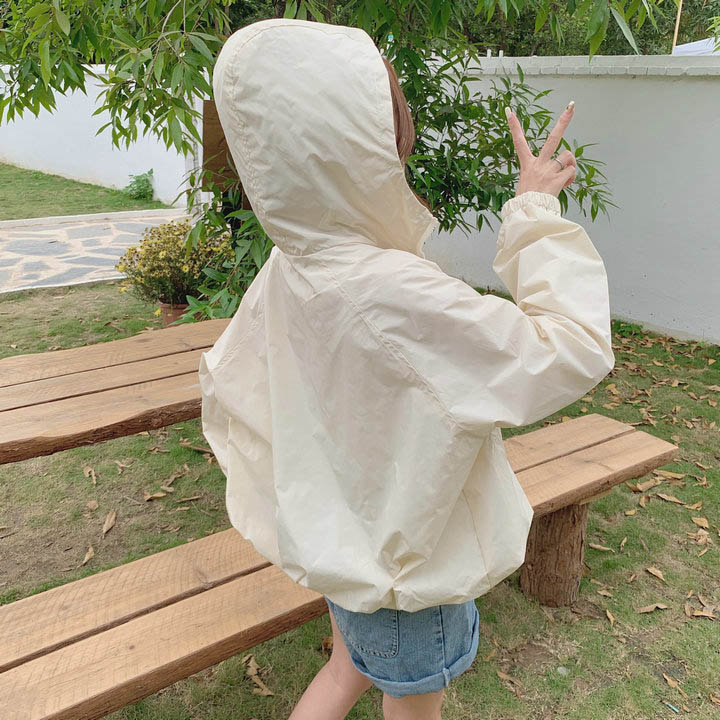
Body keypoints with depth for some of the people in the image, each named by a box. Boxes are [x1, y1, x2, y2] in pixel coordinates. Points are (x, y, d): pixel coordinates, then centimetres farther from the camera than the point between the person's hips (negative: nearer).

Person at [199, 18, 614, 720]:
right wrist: (537, 212, -20)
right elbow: (573, 354, -30)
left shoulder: (290, 265, -10)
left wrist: (270, 482, 14)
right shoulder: (393, 294, -36)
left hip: (339, 533, 7)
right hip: (406, 558, -6)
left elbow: (223, 380, 3)